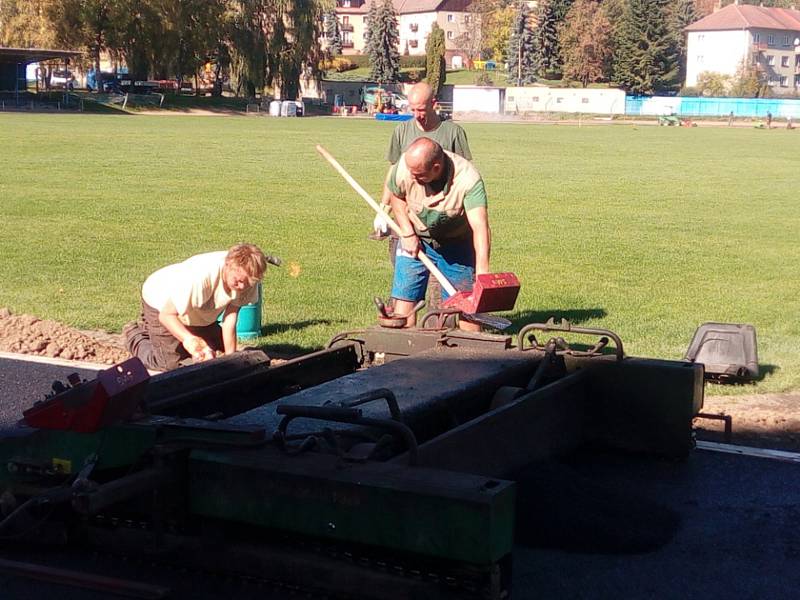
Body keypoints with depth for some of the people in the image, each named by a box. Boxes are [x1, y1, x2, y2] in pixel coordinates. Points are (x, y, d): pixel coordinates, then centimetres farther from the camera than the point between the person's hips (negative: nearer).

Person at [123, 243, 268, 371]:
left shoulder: (247, 280, -27)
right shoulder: (201, 277, -44)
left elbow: (230, 320, -24)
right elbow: (166, 315, -38)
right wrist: (189, 339, -53)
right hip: (161, 302, -6)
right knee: (171, 364, -10)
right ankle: (136, 336, 20)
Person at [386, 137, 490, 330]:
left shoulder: (468, 178, -33)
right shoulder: (404, 167, -24)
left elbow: (480, 226, -41)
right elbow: (395, 195, -1)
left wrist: (482, 273, -51)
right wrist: (408, 233, -11)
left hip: (457, 243, -2)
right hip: (415, 240, 2)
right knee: (404, 299, -4)